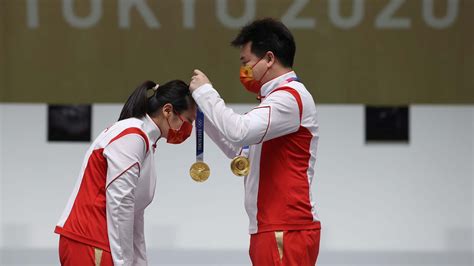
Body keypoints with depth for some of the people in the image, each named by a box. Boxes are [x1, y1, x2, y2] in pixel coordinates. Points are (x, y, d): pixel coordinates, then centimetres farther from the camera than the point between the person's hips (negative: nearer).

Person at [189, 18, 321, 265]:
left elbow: (239, 131, -26)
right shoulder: (280, 97, 21)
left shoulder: (290, 97, -12)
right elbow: (242, 151, 25)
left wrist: (204, 92, -12)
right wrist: (204, 114, 16)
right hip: (274, 231, 10)